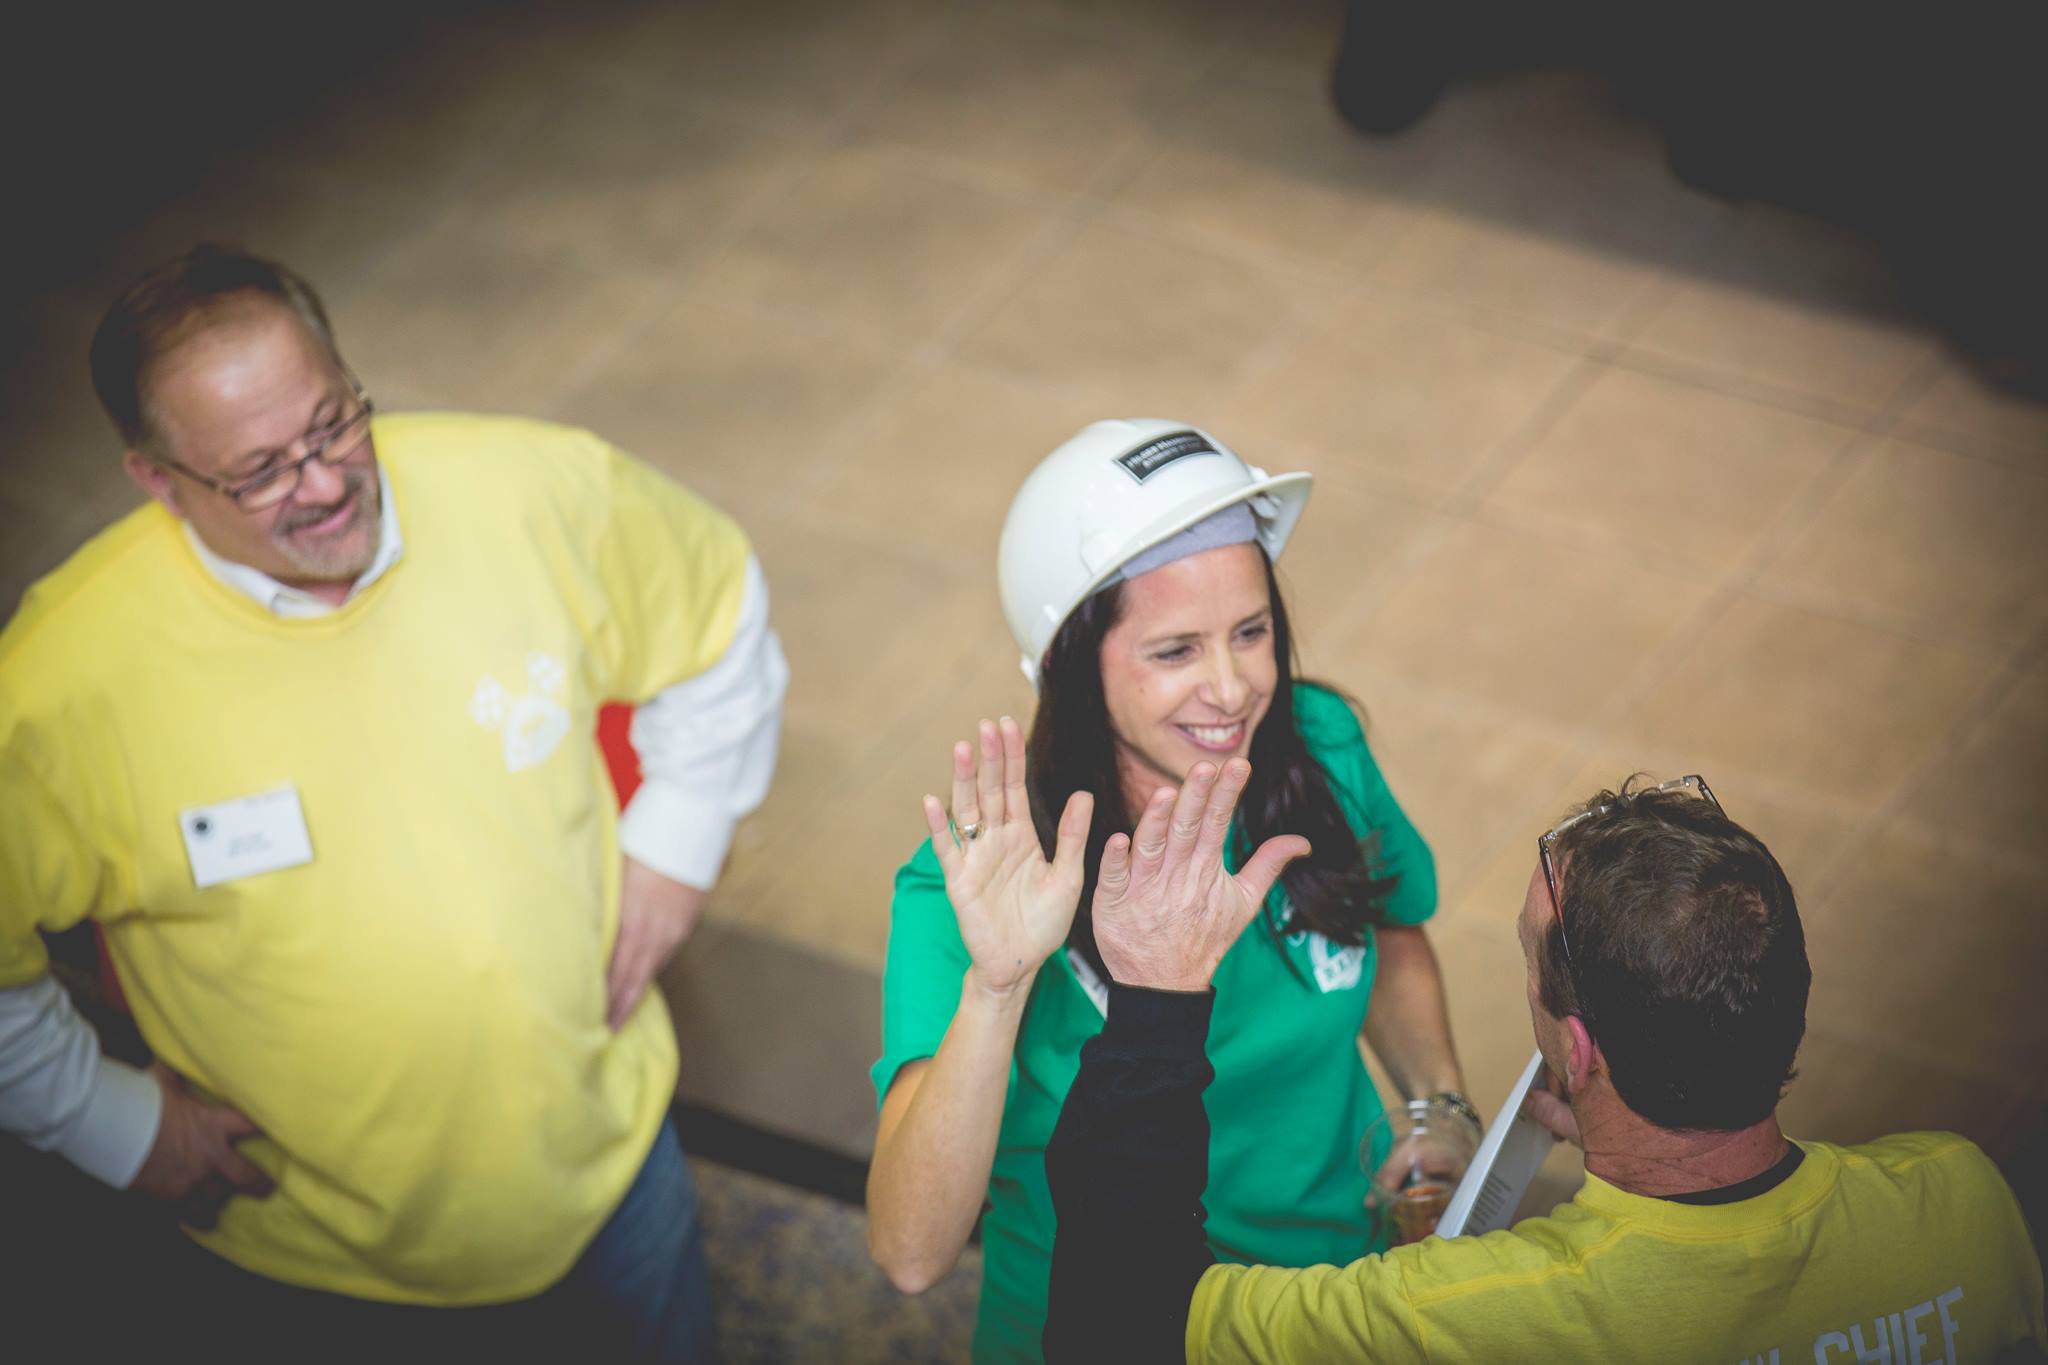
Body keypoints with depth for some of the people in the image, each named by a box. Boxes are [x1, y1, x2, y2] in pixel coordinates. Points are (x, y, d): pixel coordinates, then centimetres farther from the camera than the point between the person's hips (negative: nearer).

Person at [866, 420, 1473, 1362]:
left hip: (1352, 1261, 3)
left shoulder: (1319, 748, -12)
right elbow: (910, 1254, -35)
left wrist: (1441, 1107, -5)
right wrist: (995, 981, -44)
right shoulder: (968, 890, -24)